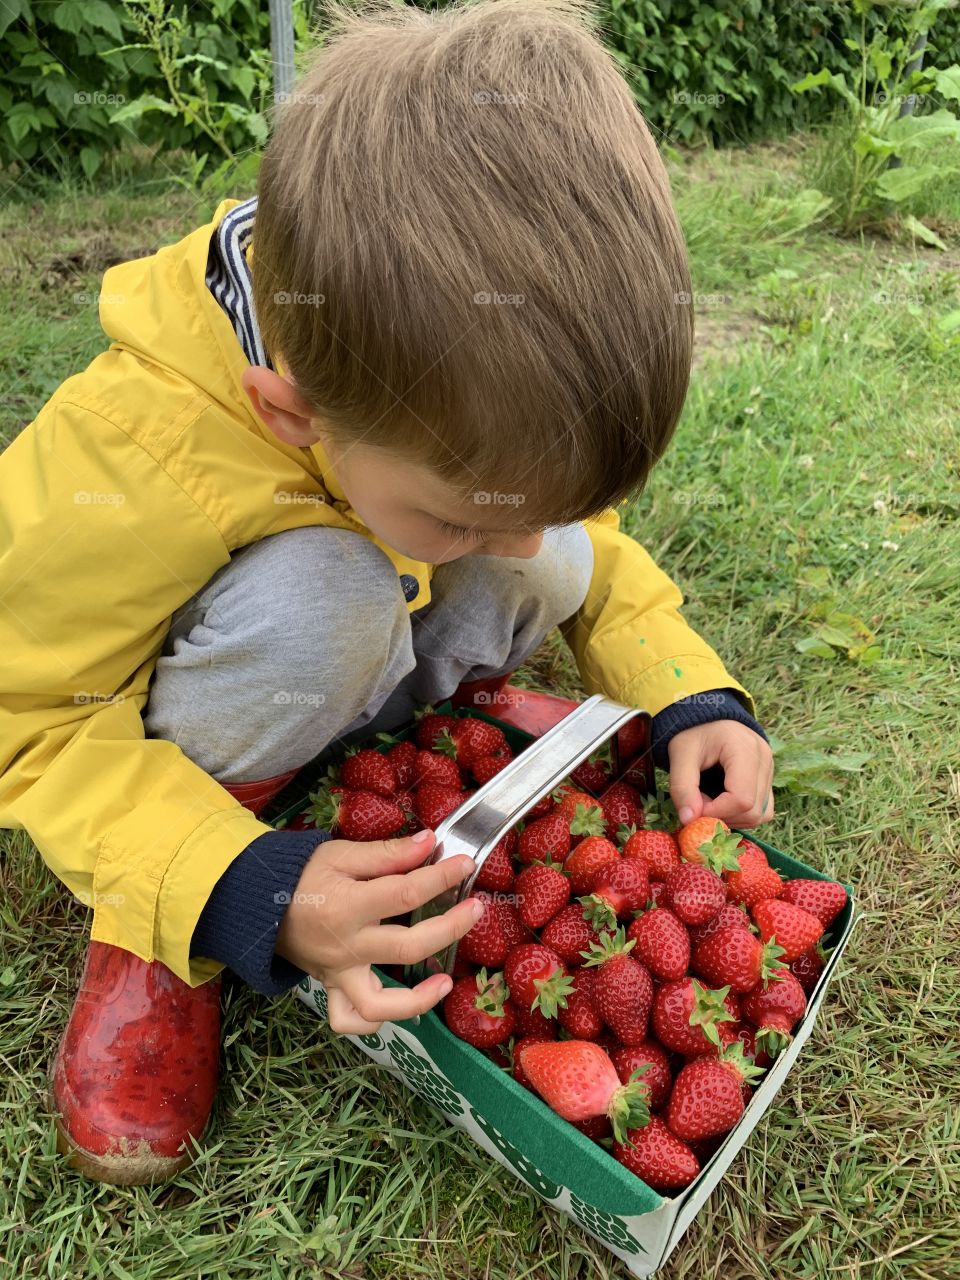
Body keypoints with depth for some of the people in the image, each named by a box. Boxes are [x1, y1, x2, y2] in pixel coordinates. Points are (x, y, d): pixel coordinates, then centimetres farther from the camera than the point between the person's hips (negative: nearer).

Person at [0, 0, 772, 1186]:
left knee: (555, 562, -22)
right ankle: (154, 913, -12)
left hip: (356, 681, 5)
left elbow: (588, 540, -4)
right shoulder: (122, 467, -38)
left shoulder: (490, 401, -22)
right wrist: (242, 899, -38)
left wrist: (688, 691, -19)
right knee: (316, 596, -37)